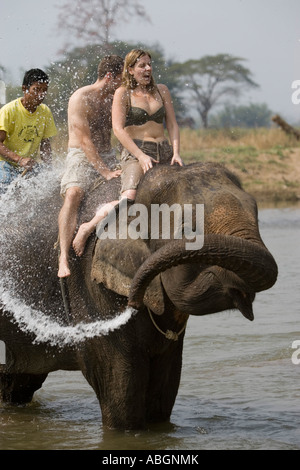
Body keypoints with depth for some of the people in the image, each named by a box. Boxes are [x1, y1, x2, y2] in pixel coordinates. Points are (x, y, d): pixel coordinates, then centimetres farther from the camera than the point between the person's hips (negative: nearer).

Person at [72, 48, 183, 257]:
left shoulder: (162, 91, 16)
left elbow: (172, 124, 12)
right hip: (135, 153, -6)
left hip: (164, 152, 6)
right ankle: (88, 228, -12)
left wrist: (176, 152, -5)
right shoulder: (123, 93, 1)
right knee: (128, 202, -28)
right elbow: (118, 129, -8)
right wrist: (140, 155, -19)